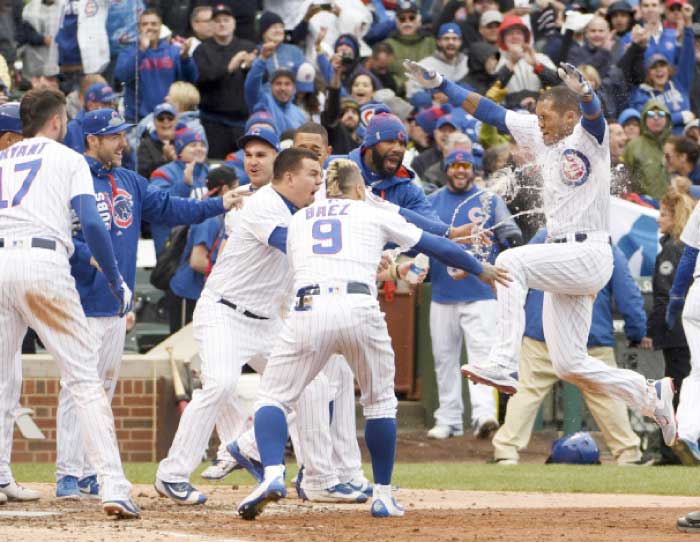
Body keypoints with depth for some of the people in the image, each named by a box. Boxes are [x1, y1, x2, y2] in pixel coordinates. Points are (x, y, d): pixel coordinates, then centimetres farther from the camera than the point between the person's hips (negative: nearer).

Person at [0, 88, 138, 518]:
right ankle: (113, 486, -15)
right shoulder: (69, 159, 12)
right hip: (43, 262, -4)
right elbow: (91, 224, -2)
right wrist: (117, 281, 3)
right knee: (84, 377, -5)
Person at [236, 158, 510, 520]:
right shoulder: (373, 214, 20)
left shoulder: (297, 220, 25)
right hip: (359, 309, -1)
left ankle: (272, 473, -17)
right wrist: (480, 269, 37)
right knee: (380, 401, 20)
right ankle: (383, 494, 18)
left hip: (308, 310, 1)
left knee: (273, 396, 9)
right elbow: (434, 245, 23)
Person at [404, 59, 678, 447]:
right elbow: (487, 111, 15)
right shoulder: (539, 134, 12)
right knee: (569, 365, 7)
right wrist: (439, 85, 10)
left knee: (510, 262, -28)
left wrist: (583, 91, -54)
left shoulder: (588, 135, -9)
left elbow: (593, 113, -32)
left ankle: (503, 365, -34)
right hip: (563, 259, 9)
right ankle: (651, 397, 21)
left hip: (589, 255, -9)